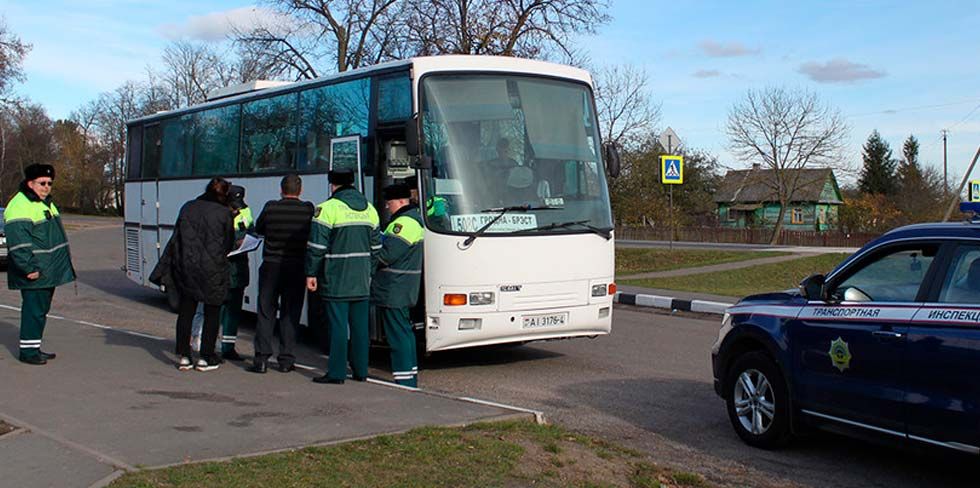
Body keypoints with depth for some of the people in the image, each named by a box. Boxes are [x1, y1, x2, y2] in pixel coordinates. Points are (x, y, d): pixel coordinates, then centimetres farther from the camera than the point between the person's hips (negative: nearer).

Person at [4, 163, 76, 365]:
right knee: (34, 309, -7)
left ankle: (35, 348, 22)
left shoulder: (45, 203, 17)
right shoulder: (19, 207, -15)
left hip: (49, 271, 10)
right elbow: (18, 244, -21)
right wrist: (29, 269, -25)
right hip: (35, 273, -10)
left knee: (42, 309, 14)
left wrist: (63, 264, 24)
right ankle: (28, 350, -1)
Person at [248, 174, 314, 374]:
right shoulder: (308, 210, -7)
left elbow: (258, 229, 9)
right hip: (296, 268, 0)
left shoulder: (270, 208, -6)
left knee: (266, 312, 7)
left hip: (271, 267, 0)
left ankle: (261, 359, 4)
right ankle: (286, 359, 10)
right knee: (290, 314, 9)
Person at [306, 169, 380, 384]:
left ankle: (337, 373, 1)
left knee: (338, 324, -2)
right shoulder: (369, 209, 11)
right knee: (360, 325, 10)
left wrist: (311, 273, -4)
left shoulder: (328, 209, -9)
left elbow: (316, 246, -11)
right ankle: (360, 371, 16)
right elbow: (376, 247, 15)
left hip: (336, 280, -6)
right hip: (362, 281, 6)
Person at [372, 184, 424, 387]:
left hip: (393, 291, -11)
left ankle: (404, 380, -6)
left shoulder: (404, 223, -16)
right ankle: (410, 376, 22)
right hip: (403, 291, 11)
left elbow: (388, 254, -22)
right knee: (405, 332, 16)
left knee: (398, 335, -7)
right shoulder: (413, 219, 18)